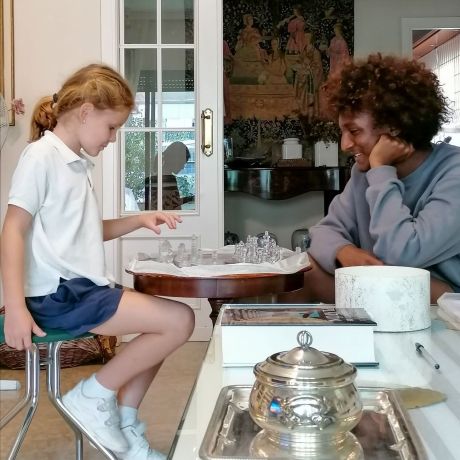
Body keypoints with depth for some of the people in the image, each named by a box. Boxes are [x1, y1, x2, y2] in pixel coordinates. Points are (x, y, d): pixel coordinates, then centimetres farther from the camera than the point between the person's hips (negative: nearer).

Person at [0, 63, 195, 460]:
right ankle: (92, 397, -1)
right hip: (58, 295, -10)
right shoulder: (42, 155, -10)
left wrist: (139, 220, 12)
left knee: (164, 322, 21)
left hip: (80, 289, 10)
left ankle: (124, 425, 22)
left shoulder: (77, 161, 17)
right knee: (179, 320, -14)